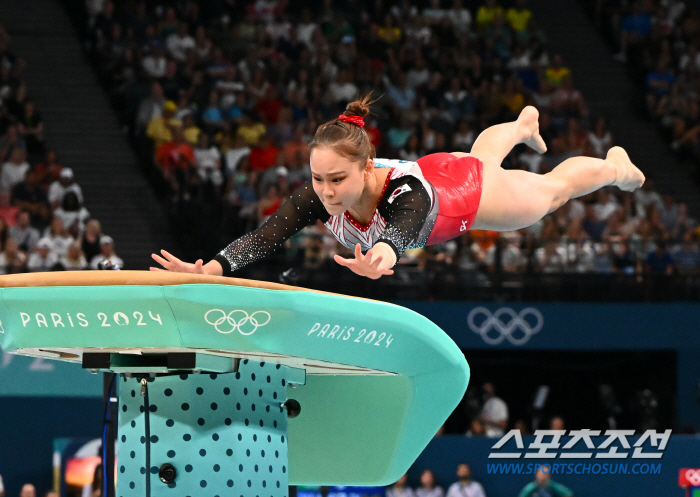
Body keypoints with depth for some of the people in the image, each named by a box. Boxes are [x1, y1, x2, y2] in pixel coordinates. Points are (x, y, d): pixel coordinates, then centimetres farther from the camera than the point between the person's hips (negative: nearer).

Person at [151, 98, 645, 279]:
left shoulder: (406, 192, -53)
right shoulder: (320, 194, -40)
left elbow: (400, 230, -76)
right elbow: (266, 236, -53)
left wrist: (381, 257, -100)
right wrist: (214, 267, -72)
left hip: (474, 194, -5)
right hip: (432, 172, 5)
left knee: (552, 189, 27)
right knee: (479, 155, 40)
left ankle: (614, 165, 61)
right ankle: (523, 125, 76)